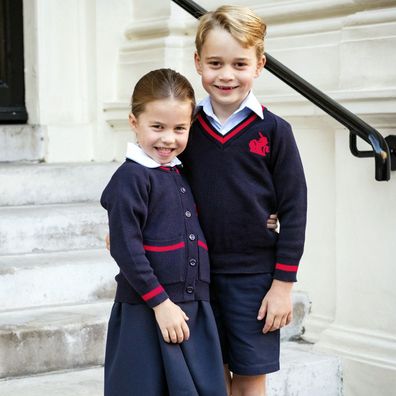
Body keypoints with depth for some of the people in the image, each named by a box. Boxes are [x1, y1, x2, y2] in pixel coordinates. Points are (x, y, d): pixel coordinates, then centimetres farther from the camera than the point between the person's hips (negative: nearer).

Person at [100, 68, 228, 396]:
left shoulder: (182, 175, 13)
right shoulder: (130, 177, -10)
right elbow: (126, 248, -15)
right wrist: (160, 302, -17)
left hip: (195, 309, 7)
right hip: (146, 312, -7)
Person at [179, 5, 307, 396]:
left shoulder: (273, 131, -7)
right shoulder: (188, 127, 1)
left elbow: (293, 210, -6)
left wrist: (283, 283, -8)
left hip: (253, 276, -2)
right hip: (199, 272, 3)